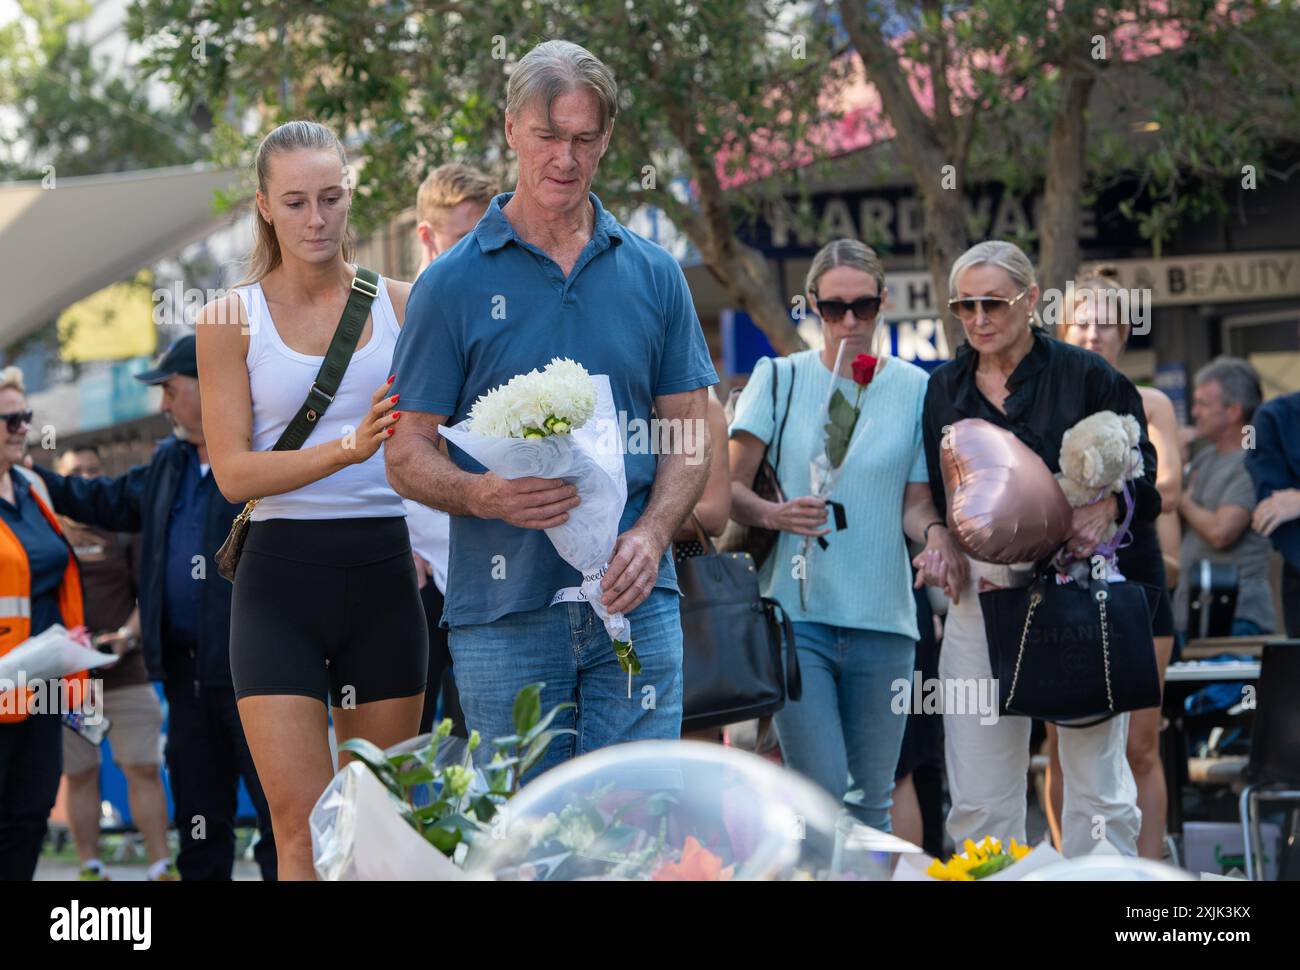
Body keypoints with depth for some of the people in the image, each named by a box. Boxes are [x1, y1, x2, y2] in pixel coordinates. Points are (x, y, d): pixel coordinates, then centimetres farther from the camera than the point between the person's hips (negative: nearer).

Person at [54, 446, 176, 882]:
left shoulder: (125, 532, 12)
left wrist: (128, 633, -11)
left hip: (124, 672, 0)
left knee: (143, 768, -5)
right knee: (80, 775, 2)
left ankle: (162, 868, -5)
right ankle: (91, 869, 7)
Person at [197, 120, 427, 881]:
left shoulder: (401, 305, 6)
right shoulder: (232, 321, 2)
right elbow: (234, 472, -7)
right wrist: (347, 450, -20)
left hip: (384, 568, 2)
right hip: (283, 572, -2)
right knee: (305, 829, -10)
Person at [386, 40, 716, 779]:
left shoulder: (654, 275, 10)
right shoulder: (453, 284, 3)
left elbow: (690, 437, 11)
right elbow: (407, 455, 2)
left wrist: (650, 536, -8)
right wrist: (485, 496, -19)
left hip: (634, 604, 1)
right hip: (505, 613, -1)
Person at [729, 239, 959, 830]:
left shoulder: (914, 388, 9)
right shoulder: (780, 379, 5)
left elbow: (916, 501, 8)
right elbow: (729, 487, 3)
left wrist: (933, 531, -15)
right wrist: (775, 514, -18)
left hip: (883, 622, 2)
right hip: (796, 611, -2)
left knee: (871, 801, 6)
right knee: (820, 794, -12)